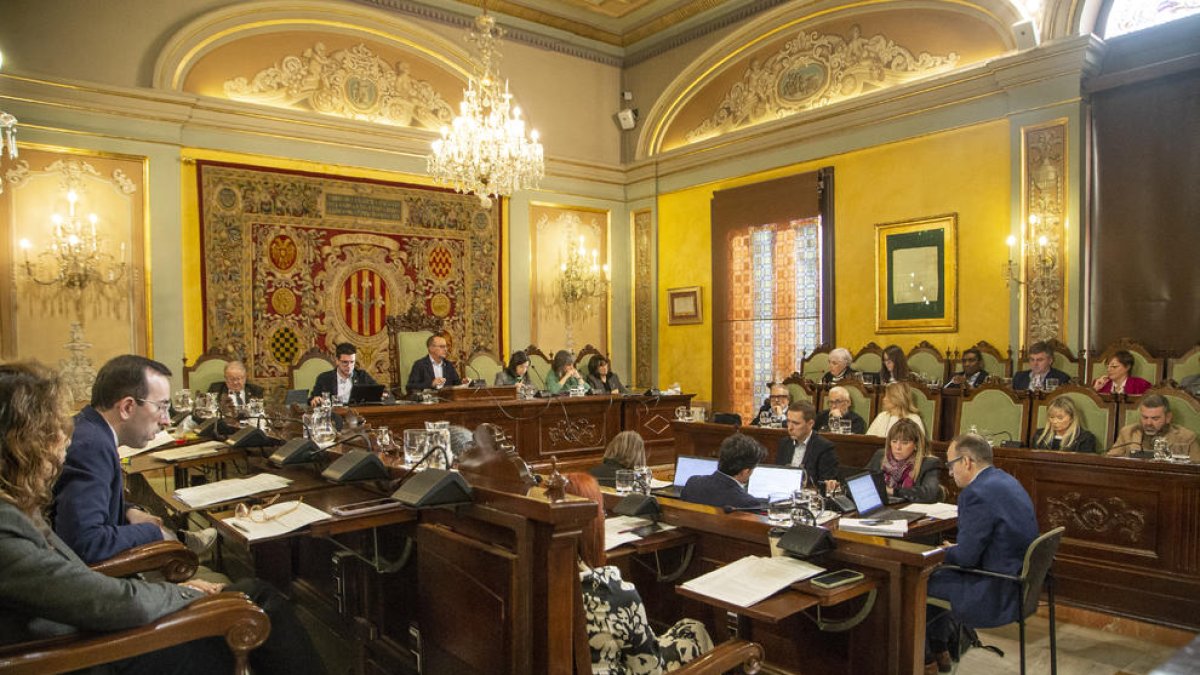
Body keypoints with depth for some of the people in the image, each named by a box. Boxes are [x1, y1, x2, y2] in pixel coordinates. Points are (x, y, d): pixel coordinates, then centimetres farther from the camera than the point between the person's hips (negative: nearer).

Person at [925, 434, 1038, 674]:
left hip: (996, 595, -10)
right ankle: (938, 651, 34)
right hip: (1018, 581, 10)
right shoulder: (1005, 480, 7)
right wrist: (952, 550, 10)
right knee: (937, 571, 23)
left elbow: (966, 557, -22)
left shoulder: (978, 493, -25)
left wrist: (945, 552, -2)